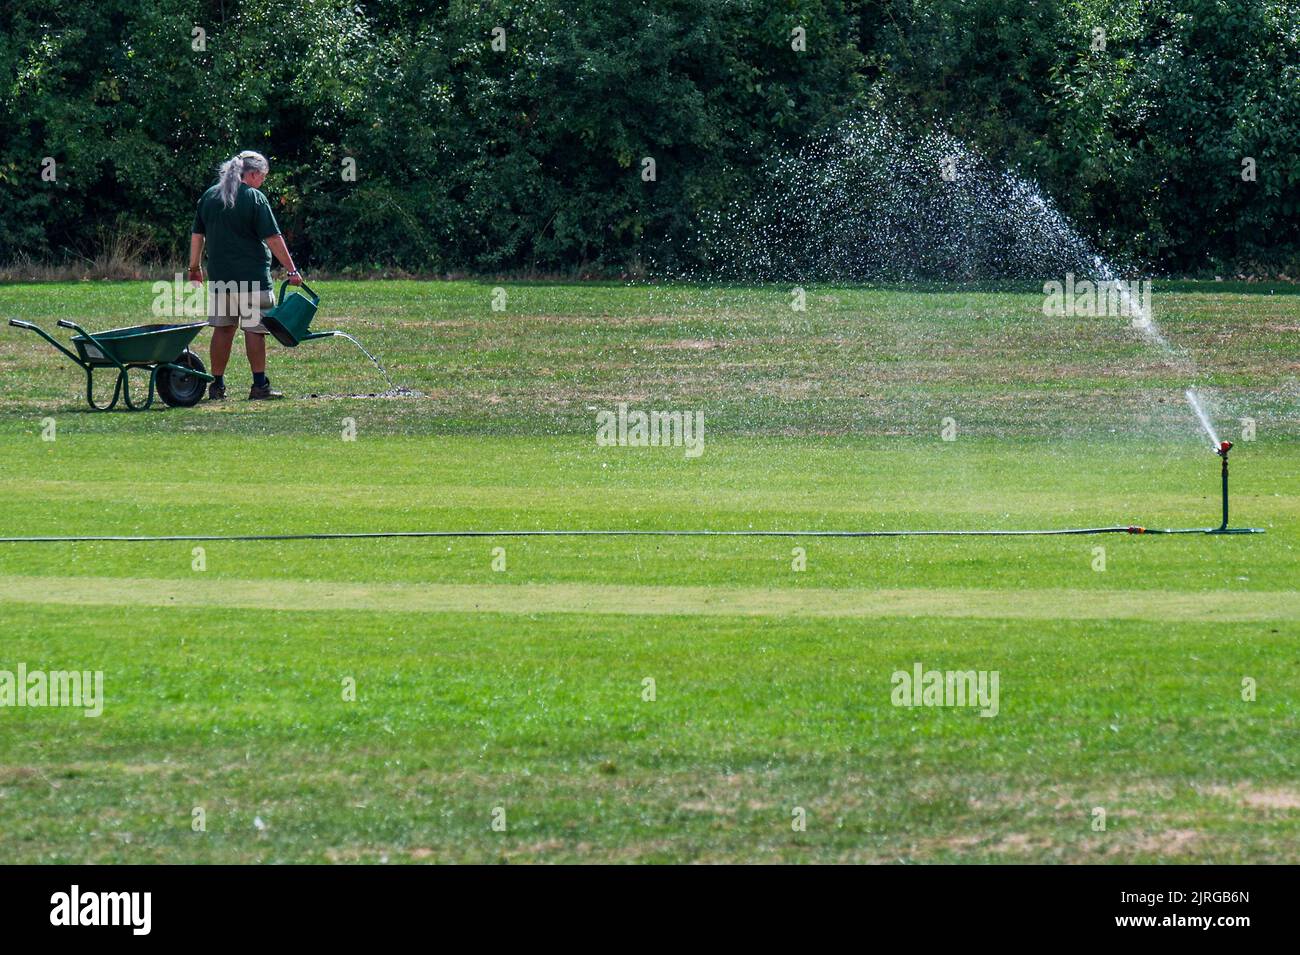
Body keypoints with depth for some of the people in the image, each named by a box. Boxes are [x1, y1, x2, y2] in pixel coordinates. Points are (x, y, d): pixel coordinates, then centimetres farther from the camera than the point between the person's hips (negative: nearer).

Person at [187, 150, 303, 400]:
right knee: (254, 329, -1)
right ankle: (260, 386, -1)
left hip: (219, 276, 5)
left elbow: (197, 235, 14)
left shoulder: (209, 197, 9)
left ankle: (217, 386, 12)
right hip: (252, 276, -5)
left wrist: (195, 267, 24)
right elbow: (273, 239, -11)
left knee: (222, 329, 11)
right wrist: (292, 271, -7)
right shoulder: (254, 198, -9)